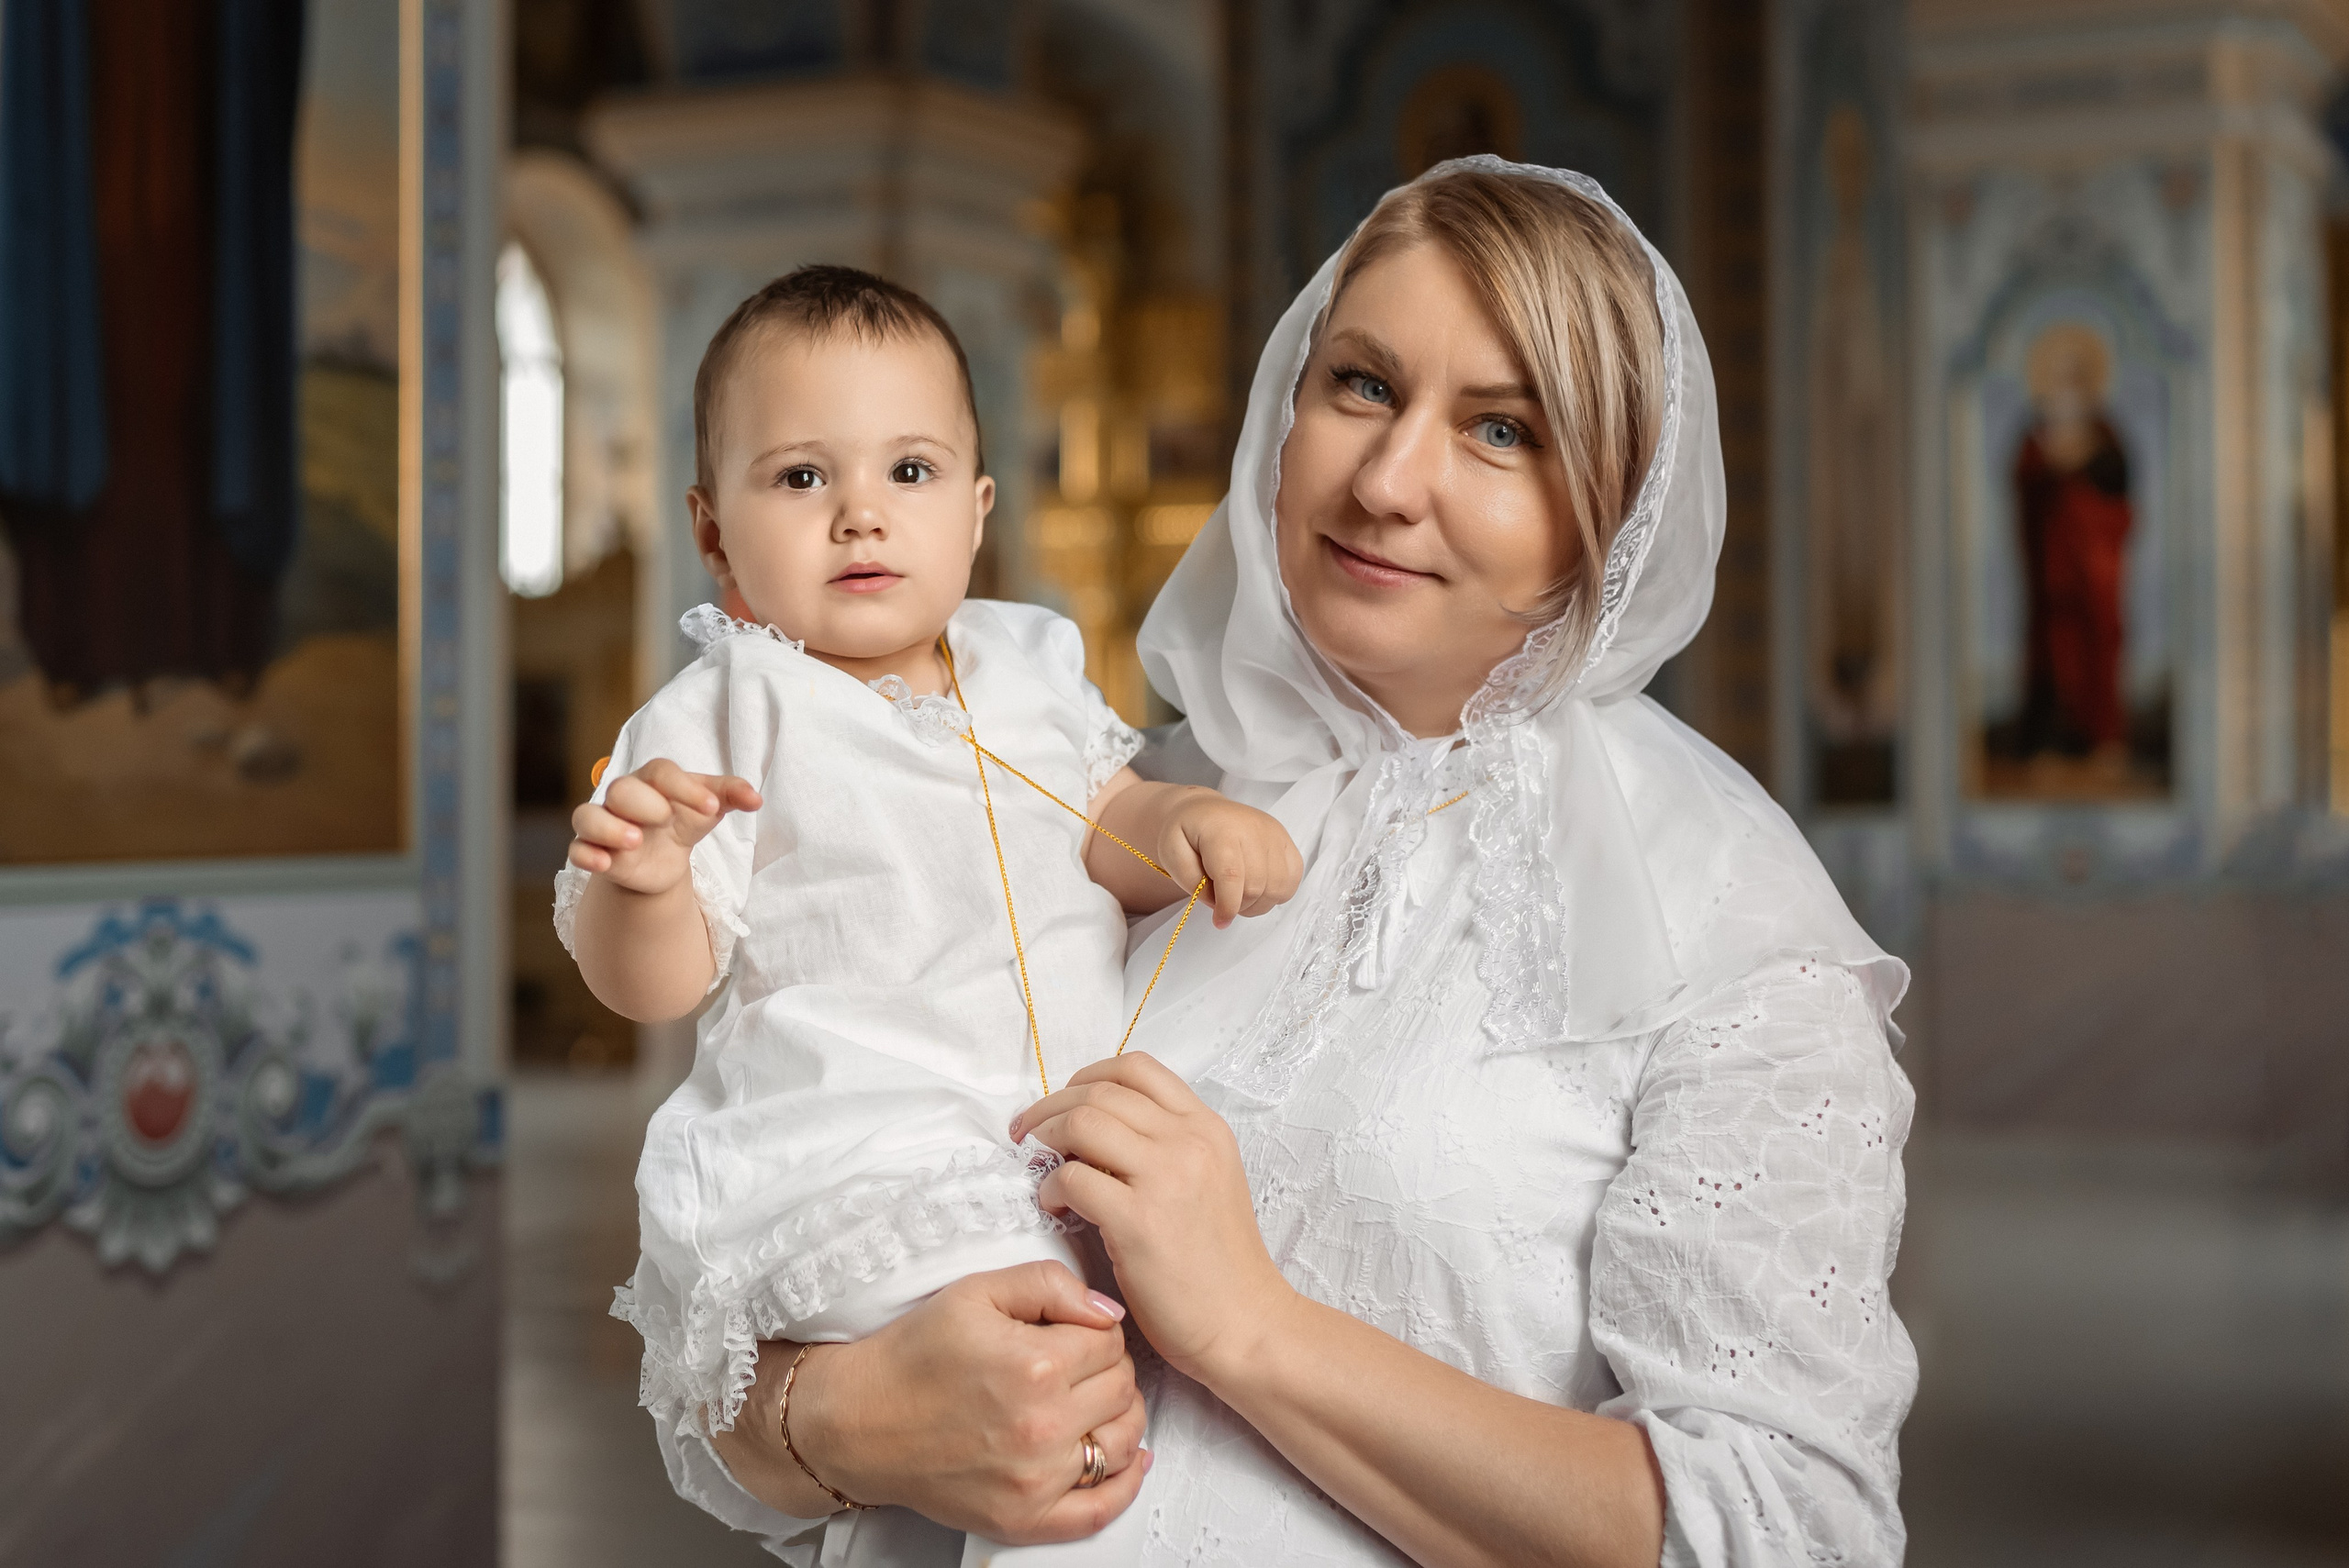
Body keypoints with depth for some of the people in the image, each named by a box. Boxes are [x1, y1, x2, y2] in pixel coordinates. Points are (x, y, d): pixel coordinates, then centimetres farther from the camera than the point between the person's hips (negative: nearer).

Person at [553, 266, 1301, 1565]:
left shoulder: (1027, 668, 14)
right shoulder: (717, 724, -3)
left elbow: (1103, 835, 14)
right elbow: (653, 982, -5)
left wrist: (1186, 824, -8)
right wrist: (640, 880, -27)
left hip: (1071, 1132, 7)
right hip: (844, 1153, -7)